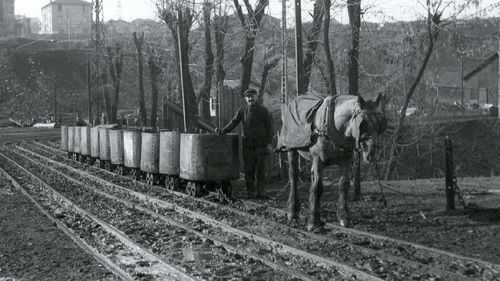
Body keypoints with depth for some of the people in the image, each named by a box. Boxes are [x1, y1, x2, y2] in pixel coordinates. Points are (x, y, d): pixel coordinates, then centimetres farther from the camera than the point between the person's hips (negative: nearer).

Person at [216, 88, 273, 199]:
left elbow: (269, 127, 3)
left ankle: (260, 191, 5)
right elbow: (234, 122, 3)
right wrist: (223, 131, -10)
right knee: (248, 170, 1)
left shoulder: (263, 111, 0)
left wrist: (269, 143, -3)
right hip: (247, 145, 1)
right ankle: (250, 192, 7)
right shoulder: (243, 110, 2)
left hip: (261, 145, -1)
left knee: (261, 169, -1)